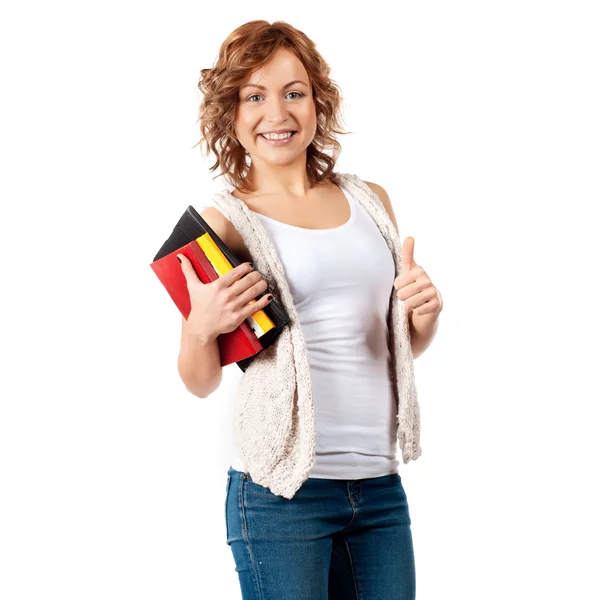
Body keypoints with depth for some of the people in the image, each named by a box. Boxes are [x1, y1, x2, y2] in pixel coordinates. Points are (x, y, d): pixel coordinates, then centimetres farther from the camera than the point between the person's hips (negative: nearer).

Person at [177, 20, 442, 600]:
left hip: (380, 481, 4)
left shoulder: (368, 199, 10)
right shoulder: (223, 220, -3)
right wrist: (201, 329, -19)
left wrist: (425, 316, 0)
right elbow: (200, 384, 1)